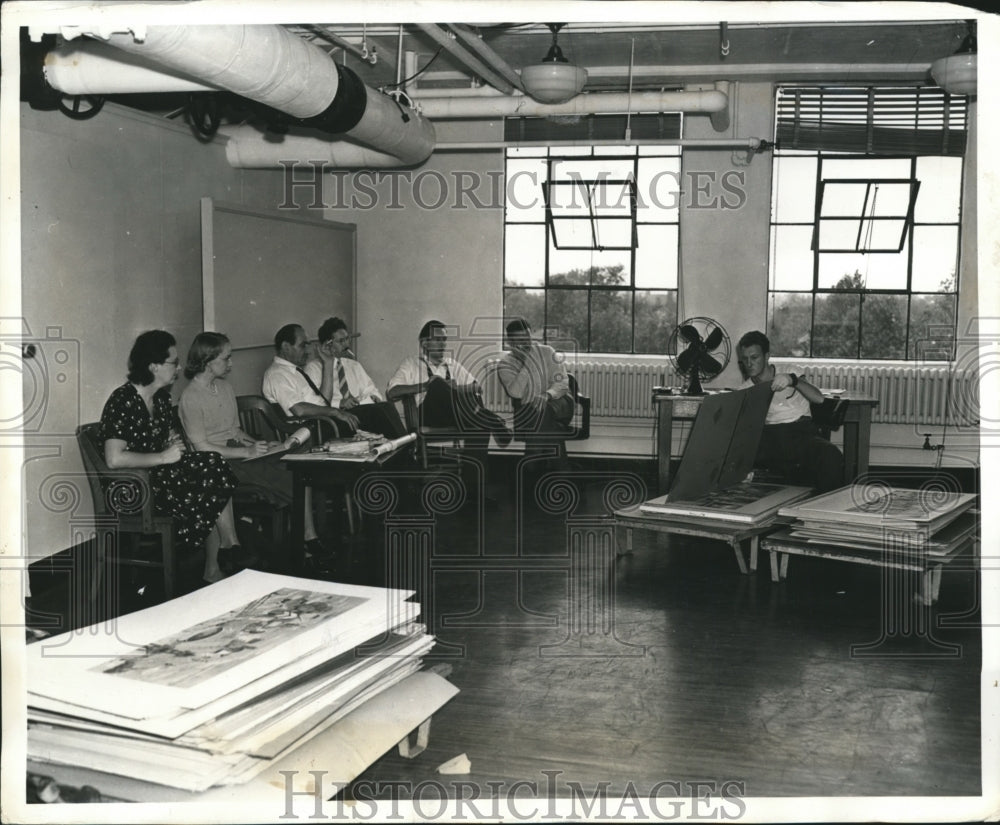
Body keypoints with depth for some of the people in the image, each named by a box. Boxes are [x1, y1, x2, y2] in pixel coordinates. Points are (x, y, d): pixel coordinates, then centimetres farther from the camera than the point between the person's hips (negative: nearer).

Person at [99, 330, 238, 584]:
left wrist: (174, 441, 2)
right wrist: (163, 457, -20)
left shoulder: (161, 397, 10)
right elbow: (114, 459, -26)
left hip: (160, 474, 8)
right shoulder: (123, 401, -17)